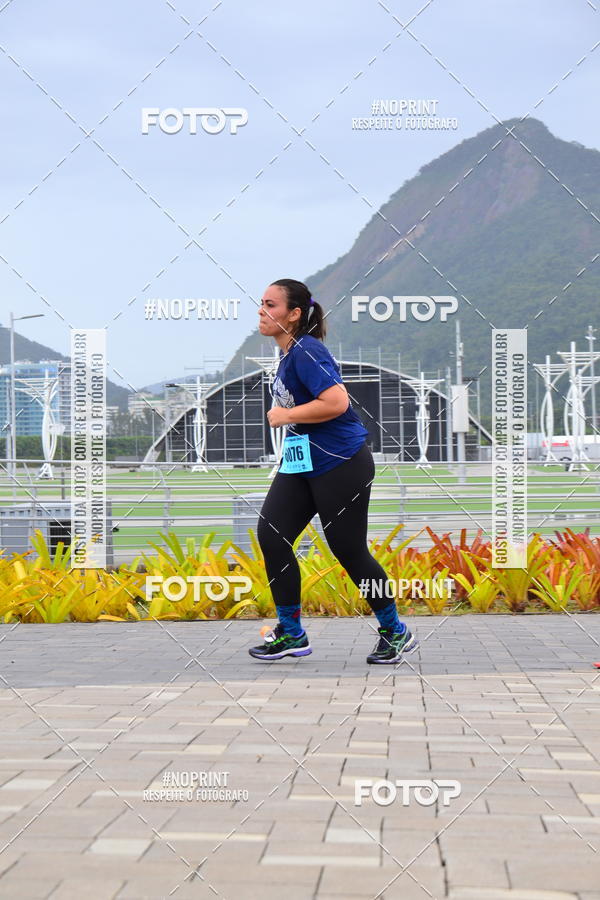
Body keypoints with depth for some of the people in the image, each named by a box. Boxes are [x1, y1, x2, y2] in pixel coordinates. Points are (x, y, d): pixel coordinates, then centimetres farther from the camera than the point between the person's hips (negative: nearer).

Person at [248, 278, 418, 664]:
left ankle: (396, 633, 18)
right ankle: (291, 634, 8)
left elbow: (336, 402, -30)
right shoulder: (288, 353, 11)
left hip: (341, 465, -9)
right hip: (300, 462, 9)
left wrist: (286, 415, -19)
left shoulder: (306, 351, -18)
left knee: (349, 550, -1)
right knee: (271, 535, -2)